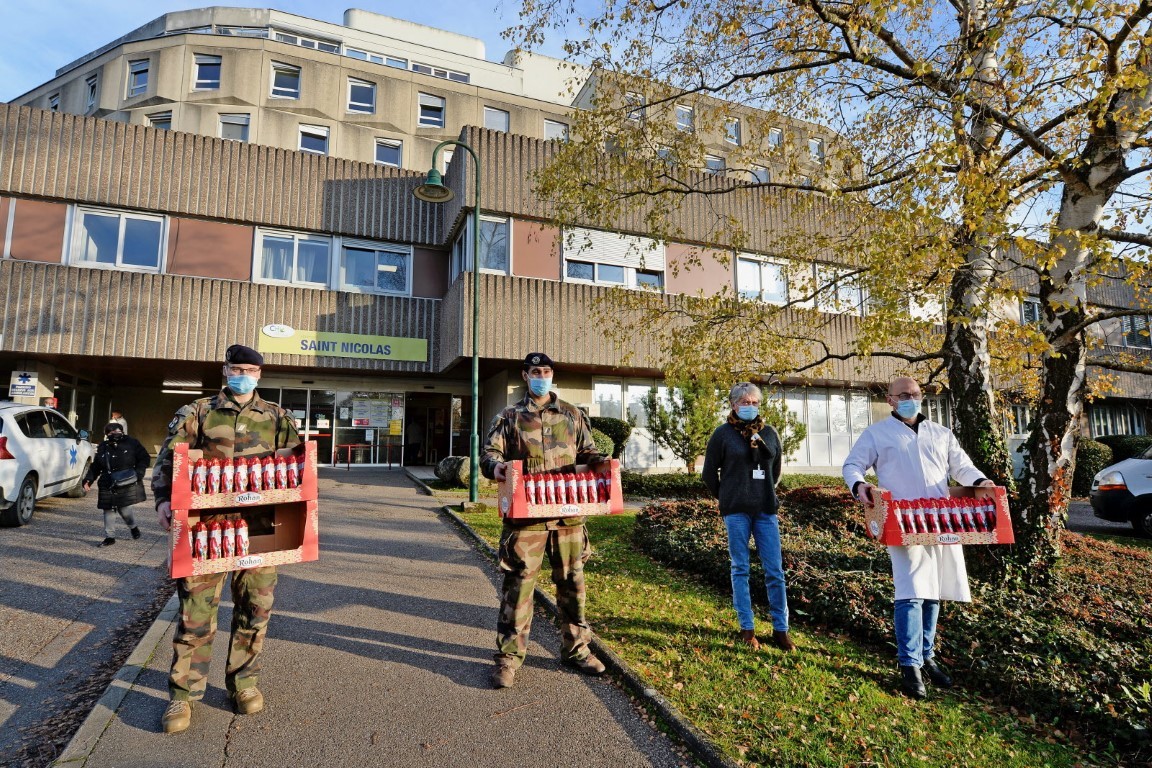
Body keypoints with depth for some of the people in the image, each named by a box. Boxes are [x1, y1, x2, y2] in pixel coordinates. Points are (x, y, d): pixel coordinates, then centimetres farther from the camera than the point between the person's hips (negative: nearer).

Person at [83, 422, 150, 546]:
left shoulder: (131, 443, -2)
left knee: (123, 508, -6)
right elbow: (95, 467, 15)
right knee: (109, 510, 4)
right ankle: (110, 537, 16)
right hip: (108, 486, 4)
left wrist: (138, 473, -9)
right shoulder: (103, 447, 9)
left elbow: (145, 458, 3)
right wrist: (88, 480, 3)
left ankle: (133, 527, 25)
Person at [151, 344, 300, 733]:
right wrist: (163, 499, -15)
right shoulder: (197, 413, 5)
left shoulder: (277, 418, 8)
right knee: (196, 610, 3)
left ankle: (243, 681, 28)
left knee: (255, 607, 9)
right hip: (206, 525, -1)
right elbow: (168, 459, 1)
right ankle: (183, 693, 20)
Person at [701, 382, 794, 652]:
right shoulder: (723, 434, -2)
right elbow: (709, 472, 4)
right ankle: (747, 628, 15)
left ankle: (781, 629, 15)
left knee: (775, 570, 4)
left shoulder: (769, 433, 8)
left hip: (766, 510, 3)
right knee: (740, 569, 5)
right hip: (736, 512, -3)